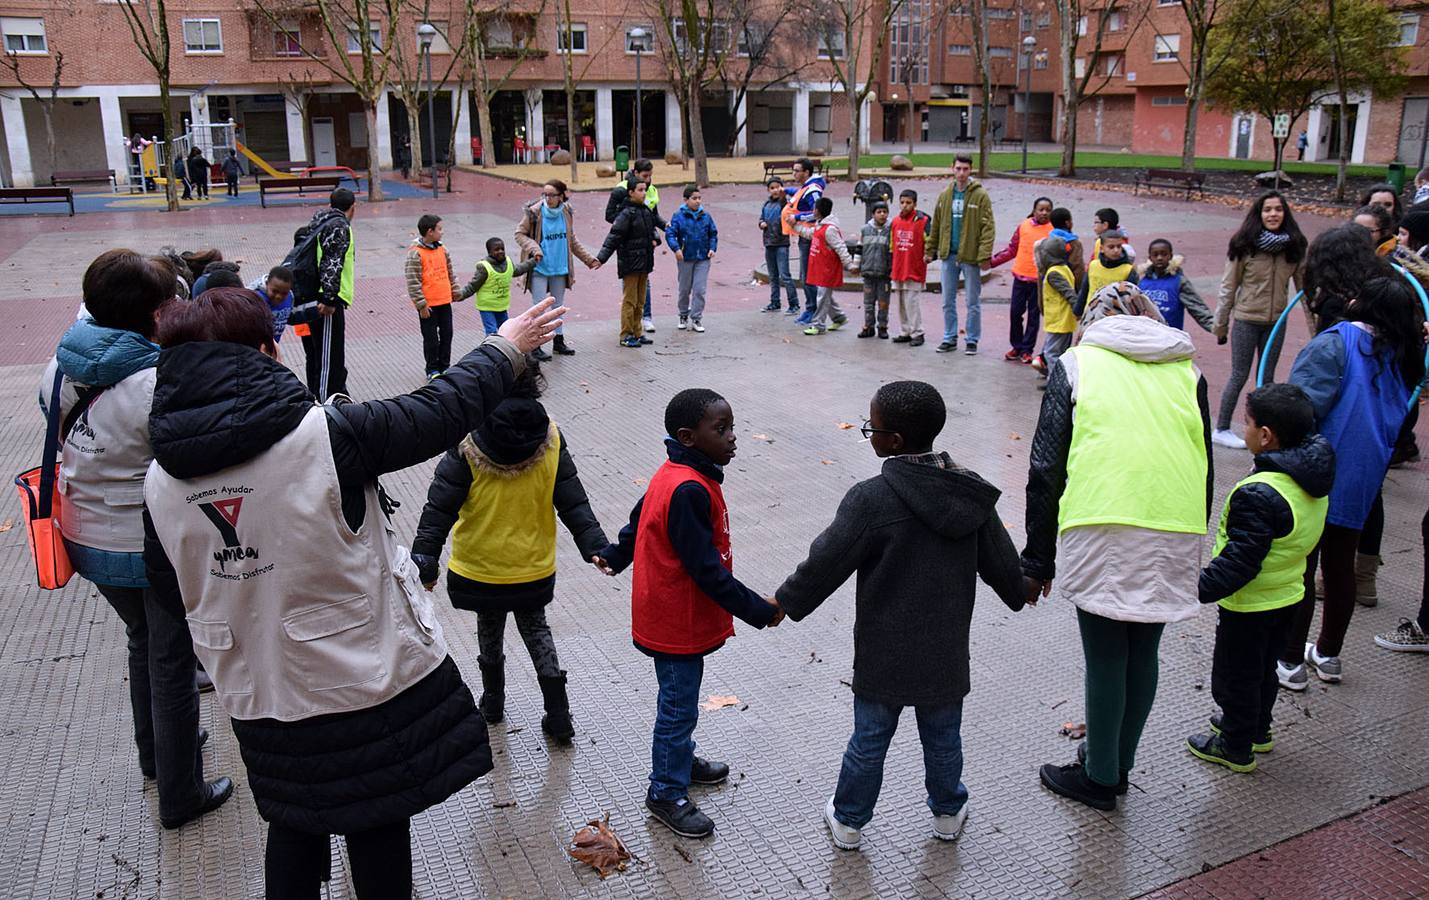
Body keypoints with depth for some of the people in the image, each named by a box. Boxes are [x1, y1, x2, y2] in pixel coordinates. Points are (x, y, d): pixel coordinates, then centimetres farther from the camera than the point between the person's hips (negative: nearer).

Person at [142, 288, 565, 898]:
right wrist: (505, 349, 3)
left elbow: (172, 594, 6)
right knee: (378, 830, 16)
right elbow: (440, 412, -12)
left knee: (293, 828, 25)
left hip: (260, 701, 5)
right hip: (369, 683, -4)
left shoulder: (160, 480, -7)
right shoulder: (323, 436, -23)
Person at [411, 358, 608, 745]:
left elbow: (441, 507, -16)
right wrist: (596, 547, -5)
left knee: (489, 628, 22)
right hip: (534, 567, 2)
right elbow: (573, 503, -9)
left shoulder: (468, 445, -17)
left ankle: (493, 700, 40)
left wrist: (424, 557, -12)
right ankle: (558, 714, 14)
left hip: (480, 566, -2)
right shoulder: (551, 440, -10)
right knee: (535, 628, 20)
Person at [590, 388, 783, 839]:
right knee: (678, 705, 6)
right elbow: (706, 569, -29)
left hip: (675, 617, 10)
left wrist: (615, 557, 31)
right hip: (678, 624, -10)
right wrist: (758, 610, -22)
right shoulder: (689, 490, -30)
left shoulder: (676, 475, 2)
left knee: (680, 700, 26)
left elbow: (640, 521, 17)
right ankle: (667, 794, 23)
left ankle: (680, 760, 46)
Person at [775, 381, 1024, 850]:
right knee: (943, 737, 23)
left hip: (884, 653, -4)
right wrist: (1018, 593, 28)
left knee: (869, 739, 14)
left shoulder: (872, 499, -23)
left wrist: (786, 602, 0)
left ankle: (848, 820, 31)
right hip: (945, 652, 4)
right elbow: (1001, 562, 6)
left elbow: (825, 563, -17)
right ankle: (948, 813, 42)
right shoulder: (970, 493, -6)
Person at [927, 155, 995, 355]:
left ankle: (972, 340, 13)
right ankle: (950, 338, 20)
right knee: (948, 301, 10)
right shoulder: (945, 195, 8)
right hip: (948, 256, 5)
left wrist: (984, 255, -17)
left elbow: (988, 227, -10)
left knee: (973, 302, 4)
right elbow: (936, 225, 14)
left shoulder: (980, 195, -6)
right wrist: (930, 250, 11)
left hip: (970, 256, -4)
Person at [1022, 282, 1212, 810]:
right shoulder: (1187, 370, 17)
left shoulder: (1076, 362, 8)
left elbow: (1046, 470, 3)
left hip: (1101, 532, -4)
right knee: (1143, 654, 17)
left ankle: (1100, 779, 22)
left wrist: (1037, 561, 7)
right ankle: (1118, 765, 35)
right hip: (1175, 536, 4)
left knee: (1106, 658, 7)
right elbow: (1205, 469, 18)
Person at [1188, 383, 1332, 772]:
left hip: (1249, 607, -9)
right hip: (1288, 595, 9)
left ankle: (1236, 747, 25)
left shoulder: (1258, 494, -31)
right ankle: (1257, 729, 44)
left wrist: (1197, 590, -29)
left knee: (1235, 676, 10)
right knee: (1265, 668, 26)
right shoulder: (1312, 480, -3)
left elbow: (1239, 562, -32)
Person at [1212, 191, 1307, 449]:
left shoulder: (1294, 247, 0)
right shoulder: (1244, 245, -9)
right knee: (1239, 376, 3)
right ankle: (1221, 429, 15)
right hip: (1247, 319, -3)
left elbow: (1304, 285, 3)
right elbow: (1228, 286, -5)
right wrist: (1220, 324, -4)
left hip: (1276, 321, 4)